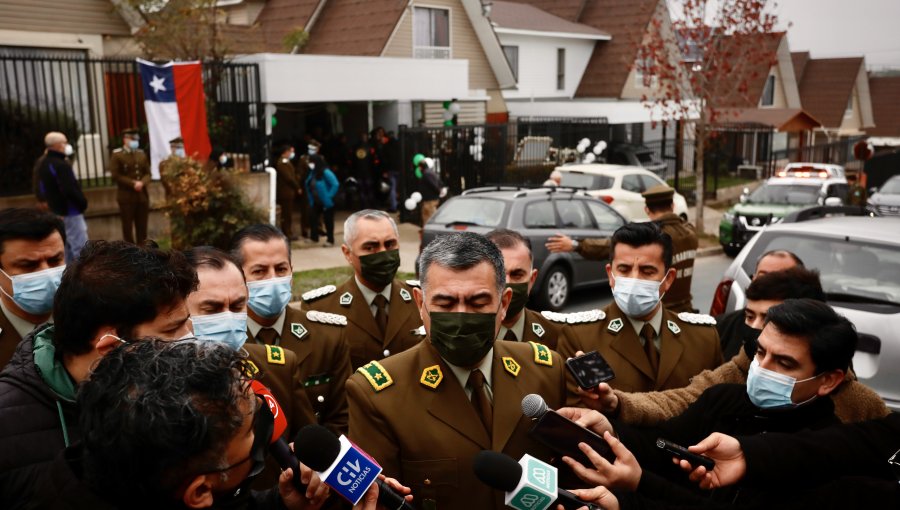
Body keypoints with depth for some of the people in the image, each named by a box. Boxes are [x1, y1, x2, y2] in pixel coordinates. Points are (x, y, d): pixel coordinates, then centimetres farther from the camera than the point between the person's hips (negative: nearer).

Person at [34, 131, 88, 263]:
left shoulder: (43, 164, 12)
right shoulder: (61, 165, -20)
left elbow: (42, 189, 18)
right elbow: (70, 190, -27)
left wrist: (52, 201, 18)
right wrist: (83, 202, -14)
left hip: (56, 210, 10)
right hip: (70, 211, -10)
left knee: (66, 246, 17)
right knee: (80, 246, -7)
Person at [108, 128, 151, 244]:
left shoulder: (142, 154, 15)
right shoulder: (117, 155, -2)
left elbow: (148, 173, 10)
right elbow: (115, 175, -11)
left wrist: (142, 183, -11)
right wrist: (132, 183, -17)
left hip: (142, 195, 5)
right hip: (126, 196, -4)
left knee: (142, 226, 7)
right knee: (128, 226, 1)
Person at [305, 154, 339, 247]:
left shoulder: (326, 172, -20)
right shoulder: (312, 173, 4)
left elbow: (335, 184, -24)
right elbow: (309, 186, 14)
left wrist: (329, 196, -20)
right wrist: (310, 199, 7)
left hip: (326, 202, -8)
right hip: (316, 202, 8)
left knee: (328, 220, 3)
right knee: (313, 218, 12)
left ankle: (330, 240, 13)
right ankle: (314, 237, 26)